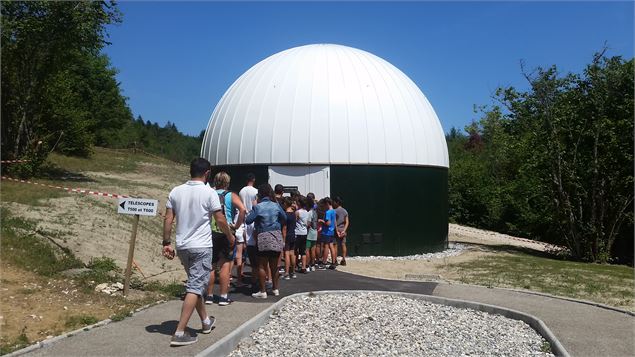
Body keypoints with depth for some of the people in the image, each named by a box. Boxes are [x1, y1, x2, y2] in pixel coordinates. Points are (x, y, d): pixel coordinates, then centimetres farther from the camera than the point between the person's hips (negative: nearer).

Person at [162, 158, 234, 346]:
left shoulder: (176, 191, 3)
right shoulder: (209, 193, -9)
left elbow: (168, 219, 2)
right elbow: (220, 220, -6)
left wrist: (166, 243, 8)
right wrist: (230, 236, 10)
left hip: (182, 246, 6)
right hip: (201, 246, -6)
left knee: (195, 284, 20)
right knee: (195, 287, -3)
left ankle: (206, 321, 34)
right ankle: (179, 333, -7)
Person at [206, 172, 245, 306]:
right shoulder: (231, 196, -2)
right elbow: (242, 209, -19)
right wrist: (236, 225, -10)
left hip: (210, 233, 3)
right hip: (226, 233, -3)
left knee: (211, 265, 12)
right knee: (225, 265, 4)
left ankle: (209, 296, 18)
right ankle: (223, 297, 5)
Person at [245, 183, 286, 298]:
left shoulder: (258, 207, -9)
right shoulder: (276, 206, 2)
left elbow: (248, 220, -7)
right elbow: (285, 218, 13)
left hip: (263, 237, -4)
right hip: (277, 237, 4)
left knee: (261, 266, 3)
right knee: (274, 265, 14)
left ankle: (262, 291, 3)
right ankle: (275, 289, 24)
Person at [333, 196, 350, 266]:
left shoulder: (335, 211, -9)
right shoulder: (345, 211, 8)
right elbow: (347, 222, 2)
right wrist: (344, 230, -3)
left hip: (337, 229, -5)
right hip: (343, 229, 5)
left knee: (335, 245, 0)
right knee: (343, 244, 9)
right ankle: (344, 259, 11)